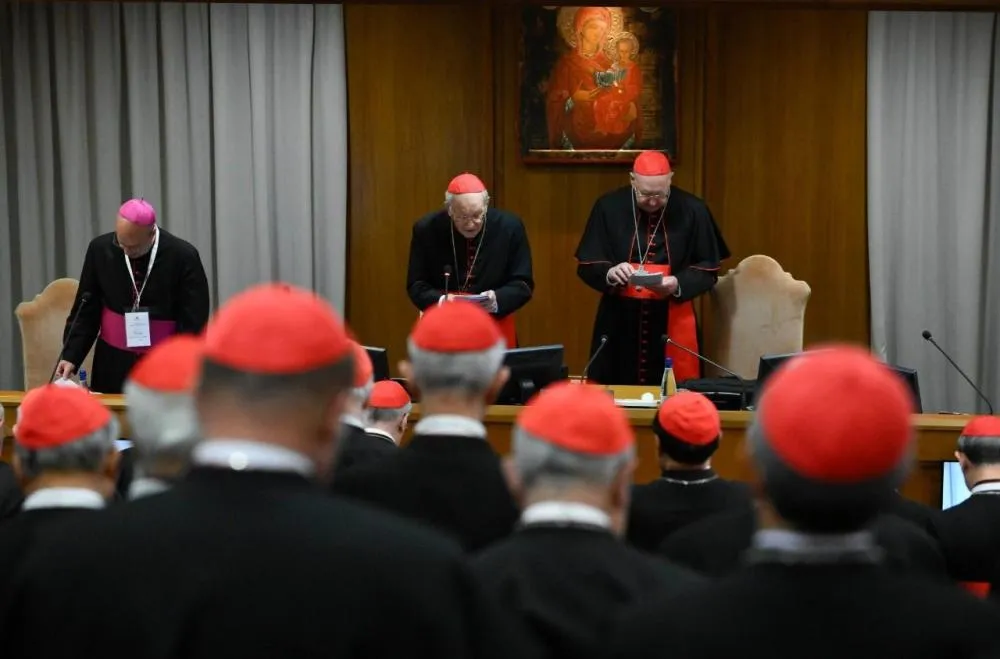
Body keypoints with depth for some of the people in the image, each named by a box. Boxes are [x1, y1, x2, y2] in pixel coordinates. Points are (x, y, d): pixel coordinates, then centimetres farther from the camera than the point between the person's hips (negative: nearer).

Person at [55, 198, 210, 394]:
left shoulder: (183, 257, -12)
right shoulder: (100, 249, -4)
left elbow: (193, 322, -10)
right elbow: (86, 310, 3)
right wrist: (71, 356, -8)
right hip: (113, 364, 2)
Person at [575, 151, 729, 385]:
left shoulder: (693, 210, -1)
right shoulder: (609, 207, -1)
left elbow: (708, 270, 3)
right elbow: (586, 265, 2)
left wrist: (679, 284, -16)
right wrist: (609, 274, -20)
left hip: (673, 324, 0)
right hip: (619, 323, 0)